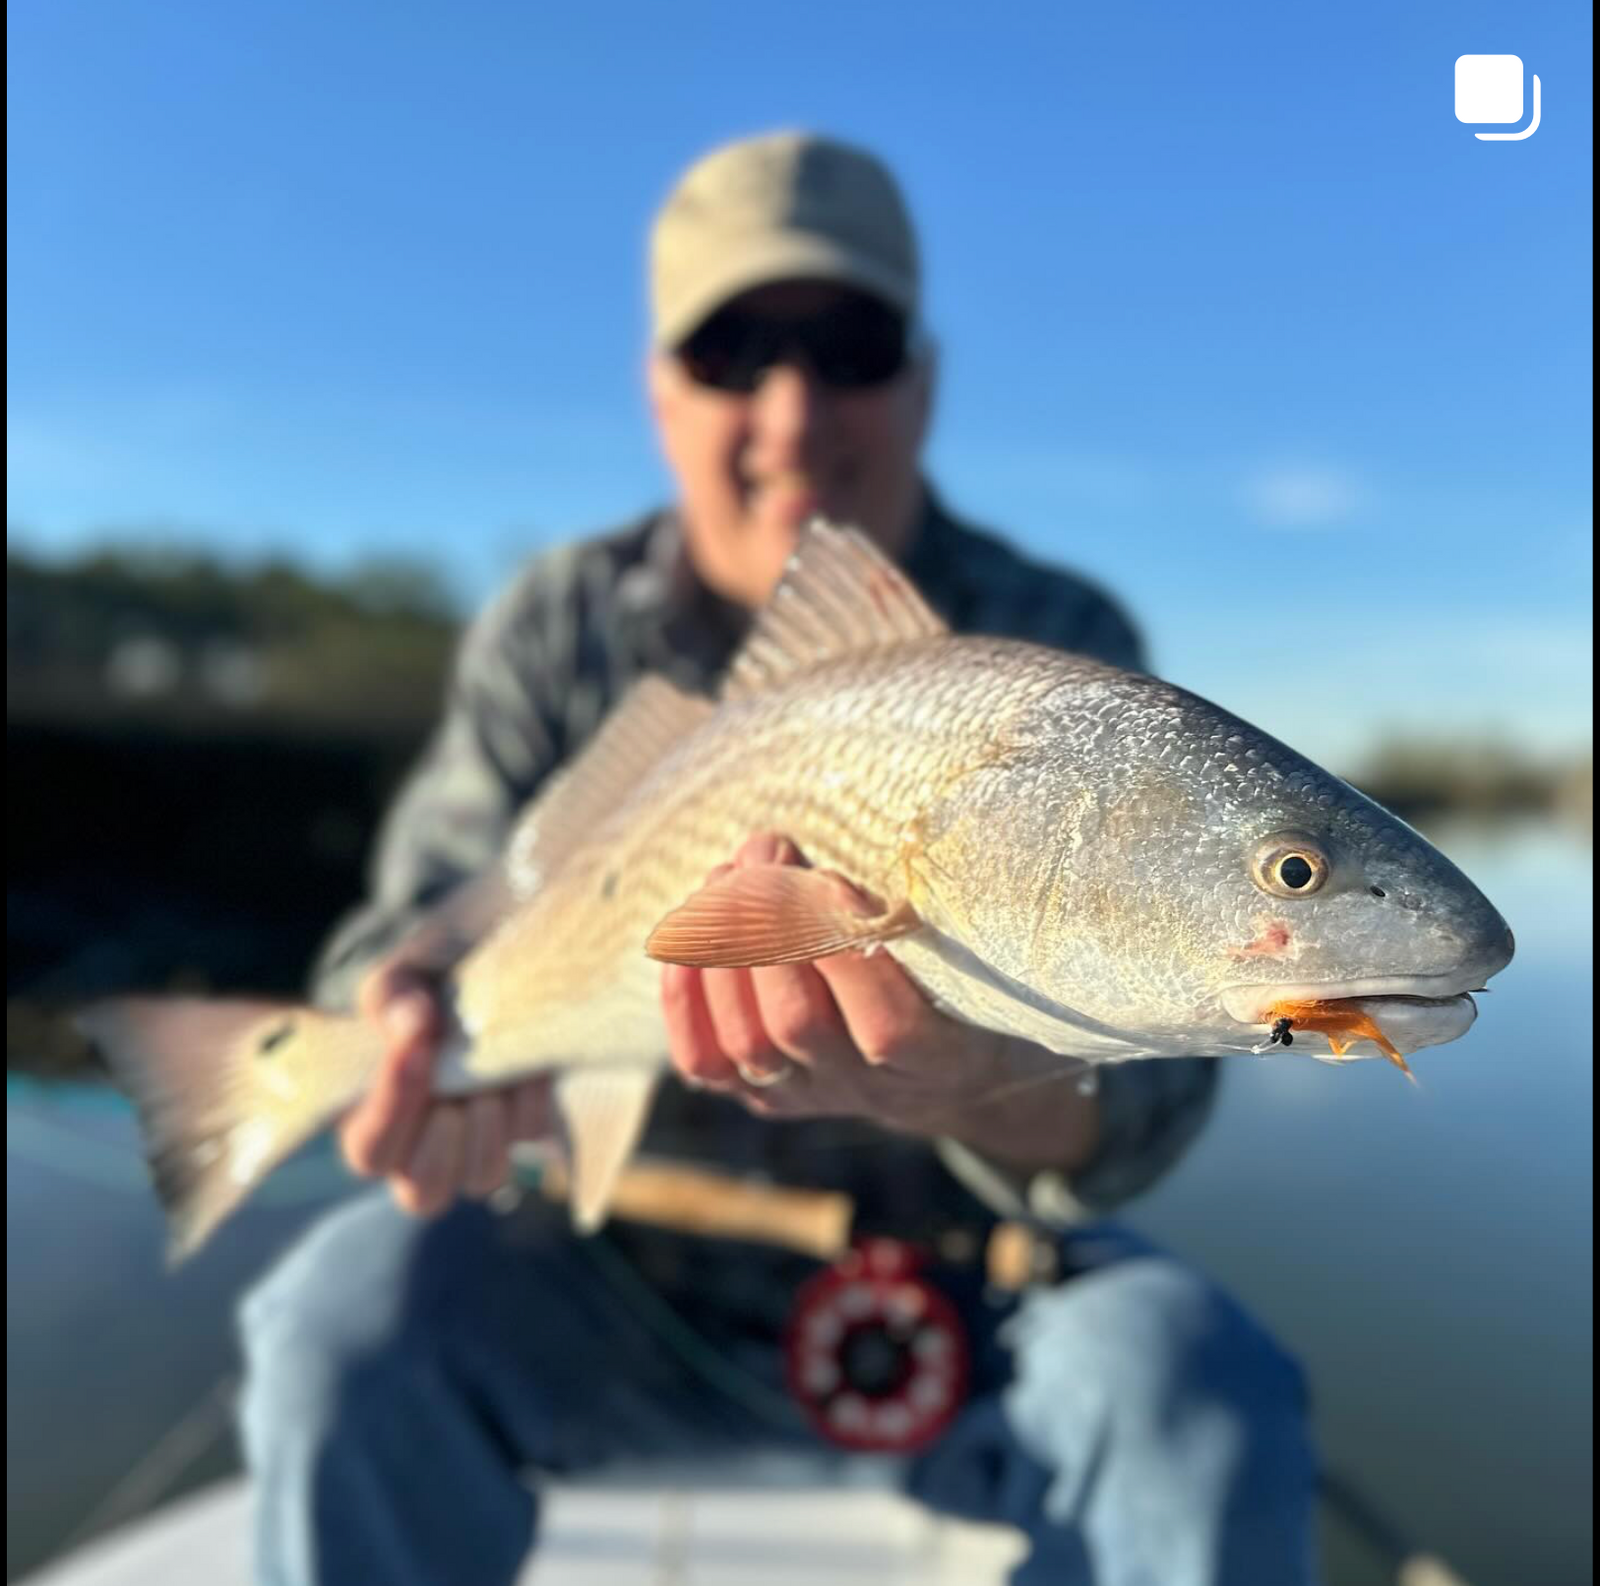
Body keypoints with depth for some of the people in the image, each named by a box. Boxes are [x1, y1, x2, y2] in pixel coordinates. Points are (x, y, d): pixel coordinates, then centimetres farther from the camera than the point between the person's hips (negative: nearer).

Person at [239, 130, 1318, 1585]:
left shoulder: (1058, 645, -12)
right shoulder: (561, 632, -4)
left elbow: (1132, 1110, -21)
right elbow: (421, 917, -6)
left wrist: (974, 1089, -45)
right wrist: (418, 1035, -31)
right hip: (635, 1288, 2)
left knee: (1198, 1390, -28)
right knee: (355, 1302, -23)